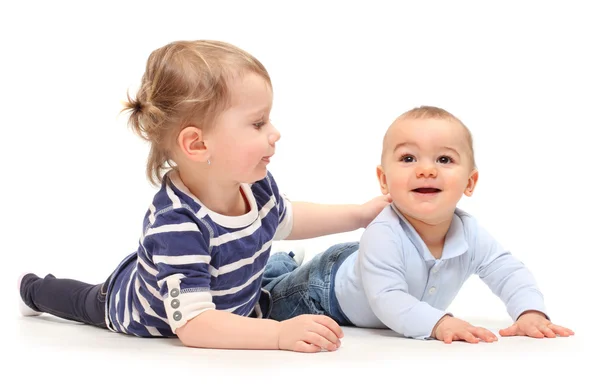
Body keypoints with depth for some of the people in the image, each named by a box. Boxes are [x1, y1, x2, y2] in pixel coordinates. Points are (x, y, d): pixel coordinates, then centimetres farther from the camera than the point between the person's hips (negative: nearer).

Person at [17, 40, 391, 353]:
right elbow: (193, 324, -51)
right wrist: (279, 333, -59)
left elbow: (284, 219, 0)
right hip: (148, 318, -5)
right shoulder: (176, 224, -50)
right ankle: (32, 288, 58)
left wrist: (360, 214, -5)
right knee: (89, 301, 26)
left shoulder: (258, 185, -26)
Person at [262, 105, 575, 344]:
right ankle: (277, 267, 41)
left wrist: (531, 312, -38)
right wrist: (439, 323, -61)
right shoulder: (382, 236, -44)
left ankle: (294, 264, 54)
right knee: (271, 303, 14)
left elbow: (510, 273, -19)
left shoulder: (471, 235, -27)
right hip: (326, 289, -6)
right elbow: (388, 299, -49)